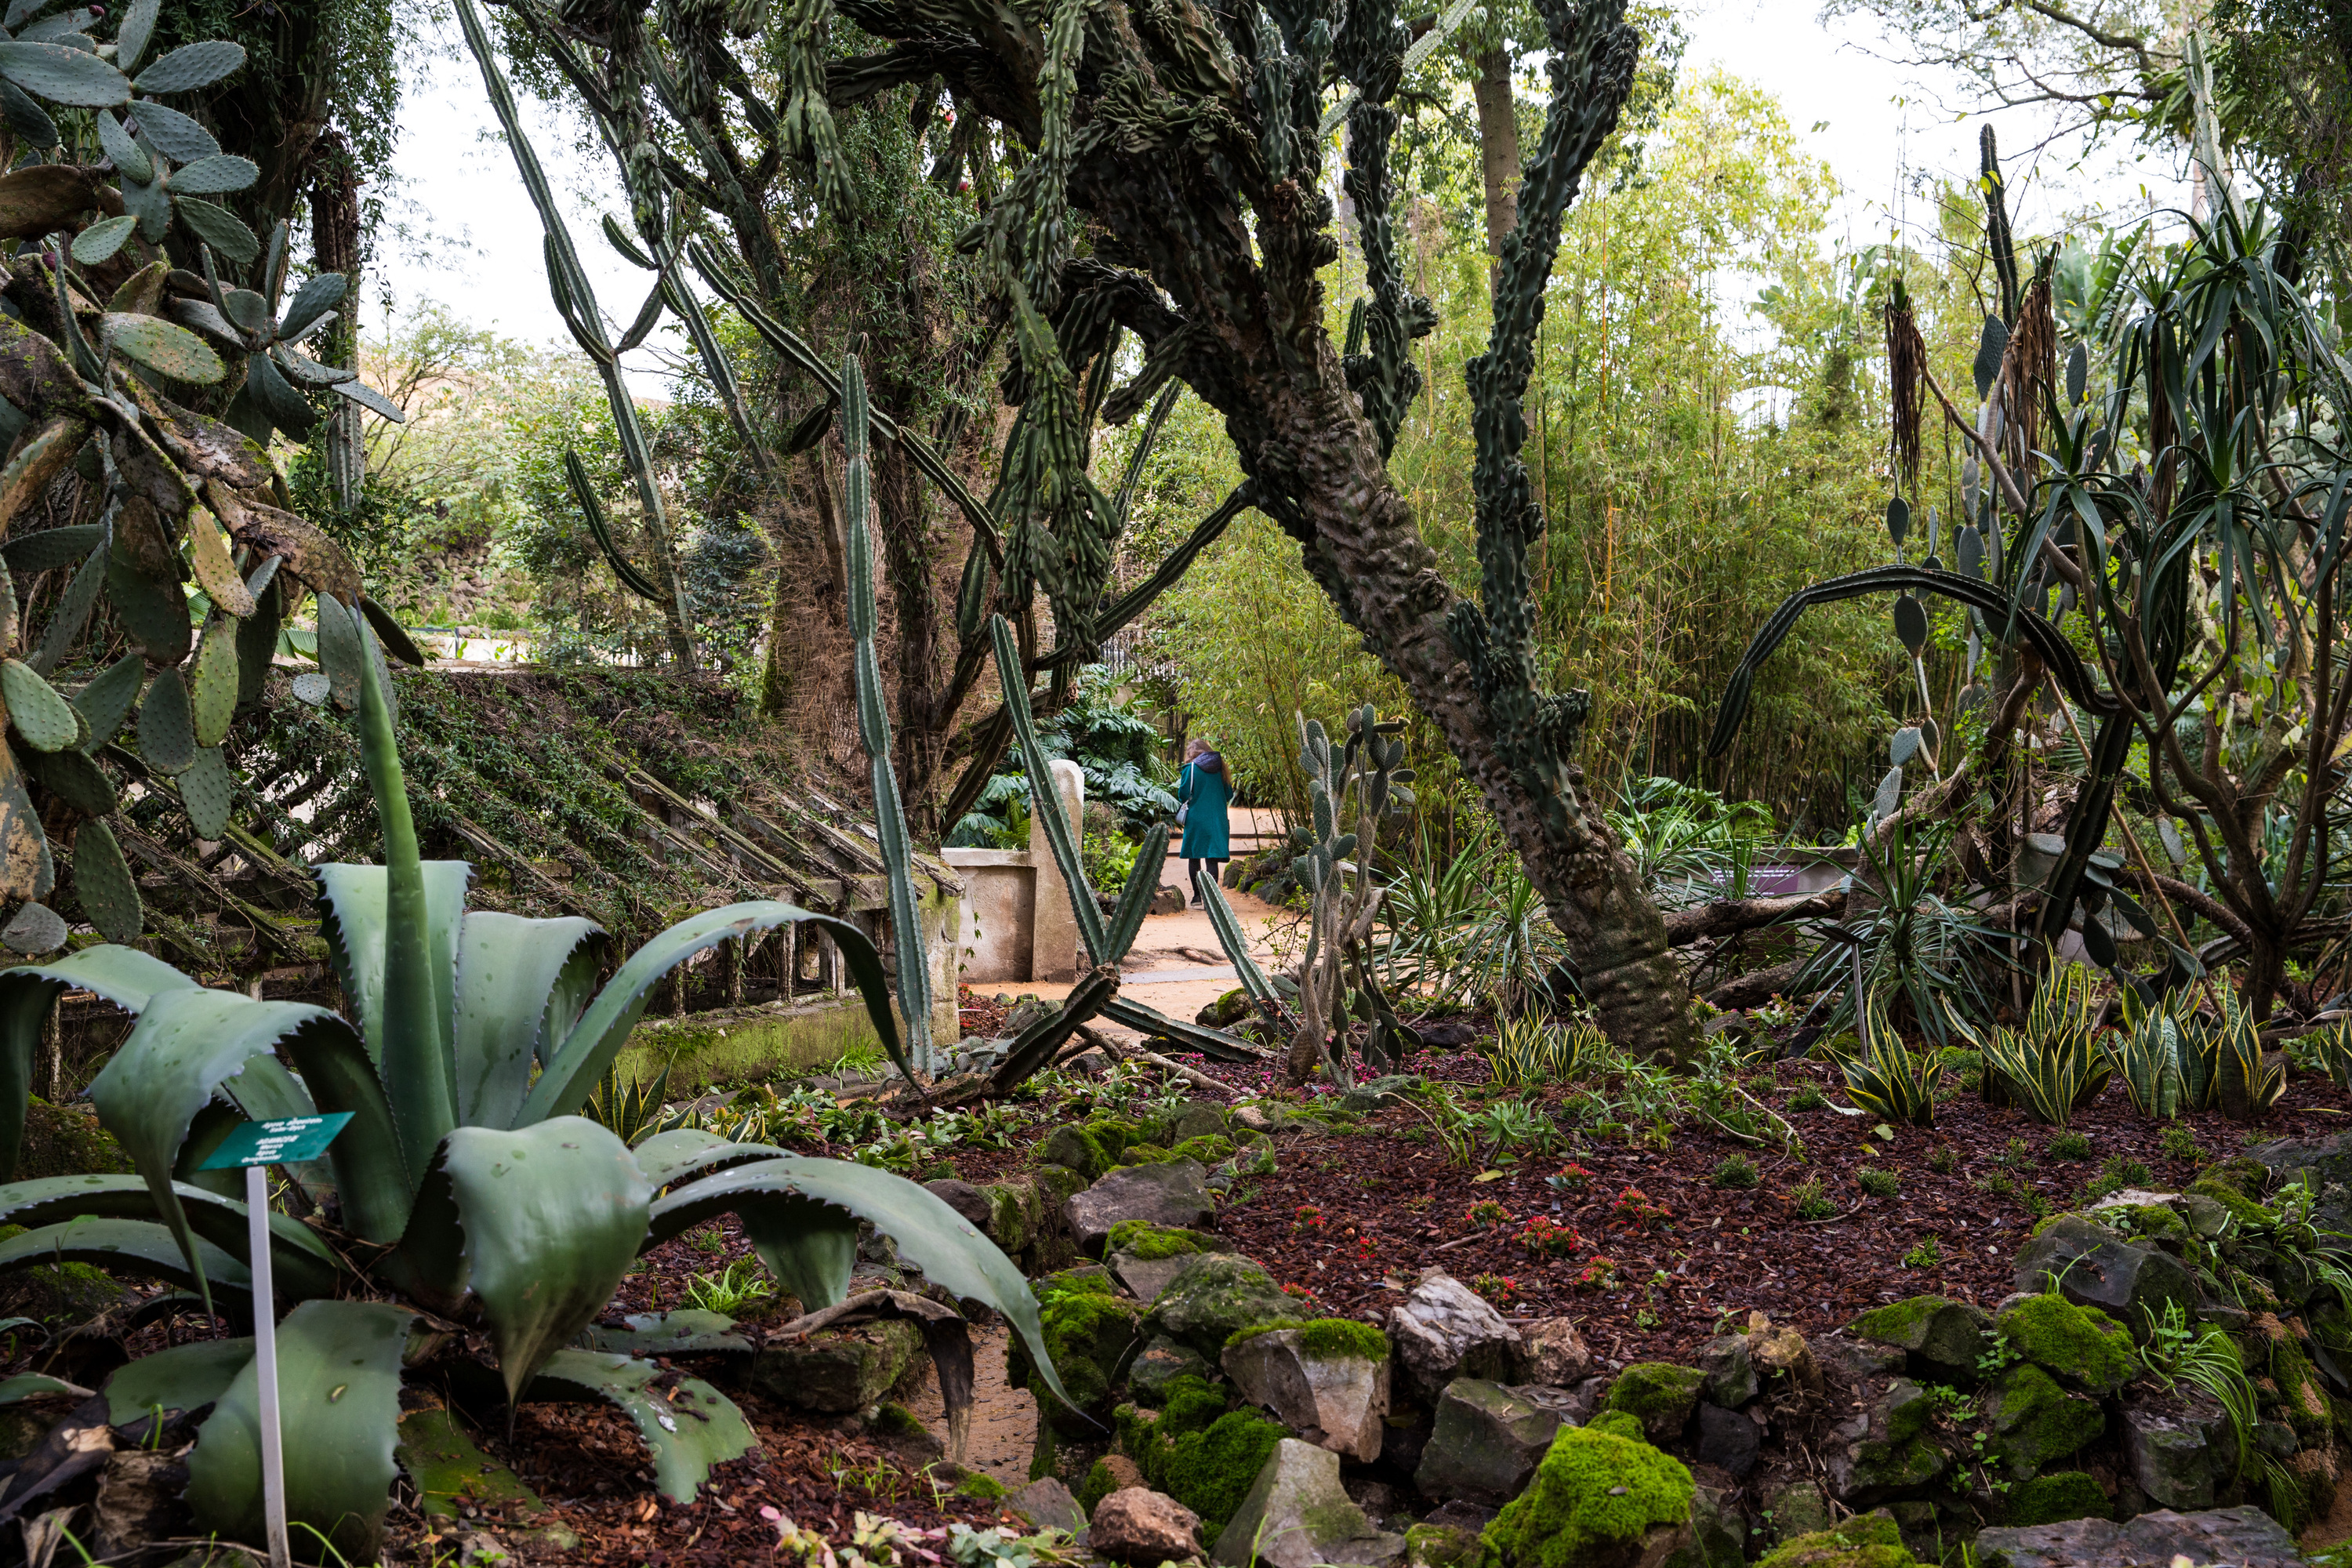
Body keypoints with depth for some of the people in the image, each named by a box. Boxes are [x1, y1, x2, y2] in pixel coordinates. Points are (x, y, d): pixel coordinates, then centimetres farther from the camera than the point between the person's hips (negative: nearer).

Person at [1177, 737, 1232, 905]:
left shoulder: (1191, 768, -5)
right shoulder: (1220, 768, 5)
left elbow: (1183, 795, -8)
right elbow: (1229, 795, 9)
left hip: (1196, 818, -2)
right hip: (1217, 819, 2)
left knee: (1194, 858, 10)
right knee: (1213, 859, 0)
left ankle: (1197, 895, 12)